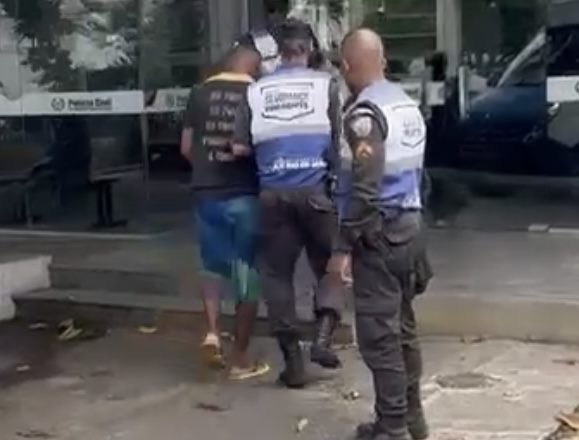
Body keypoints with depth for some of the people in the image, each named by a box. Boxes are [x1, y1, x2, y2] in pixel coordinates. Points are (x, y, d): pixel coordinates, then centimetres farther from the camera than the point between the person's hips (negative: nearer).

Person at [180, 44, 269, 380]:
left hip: (207, 193, 3)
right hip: (246, 195, -3)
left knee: (213, 266, 22)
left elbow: (186, 147, 9)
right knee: (248, 276, 6)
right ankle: (241, 359, 11)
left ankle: (212, 331, 3)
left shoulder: (201, 93, 5)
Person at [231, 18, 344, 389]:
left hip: (273, 193, 1)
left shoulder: (256, 91, 6)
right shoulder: (325, 84, 1)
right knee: (328, 265, 15)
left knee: (277, 274, 10)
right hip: (315, 189, -1)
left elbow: (240, 148, 4)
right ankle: (323, 336, -4)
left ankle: (293, 361, 11)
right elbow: (341, 142, -3)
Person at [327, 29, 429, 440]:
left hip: (381, 234, -9)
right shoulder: (408, 104, 11)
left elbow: (364, 189, -21)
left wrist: (343, 247, -18)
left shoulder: (365, 113, -16)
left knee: (379, 335, -2)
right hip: (411, 226, 9)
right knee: (403, 328, 16)